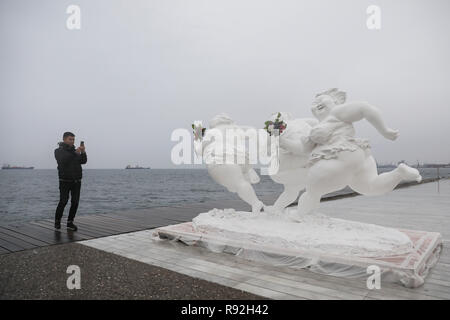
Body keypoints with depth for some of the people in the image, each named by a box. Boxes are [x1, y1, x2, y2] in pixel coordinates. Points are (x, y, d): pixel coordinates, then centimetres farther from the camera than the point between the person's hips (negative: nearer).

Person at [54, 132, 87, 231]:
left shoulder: (75, 151, 15)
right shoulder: (59, 151, 1)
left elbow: (83, 161, 0)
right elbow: (63, 160, -20)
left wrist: (83, 152, -17)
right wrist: (75, 153, -28)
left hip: (77, 181, 4)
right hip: (65, 181, -4)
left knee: (75, 202, 0)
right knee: (63, 202, -8)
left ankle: (70, 222, 10)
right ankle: (57, 221, 13)